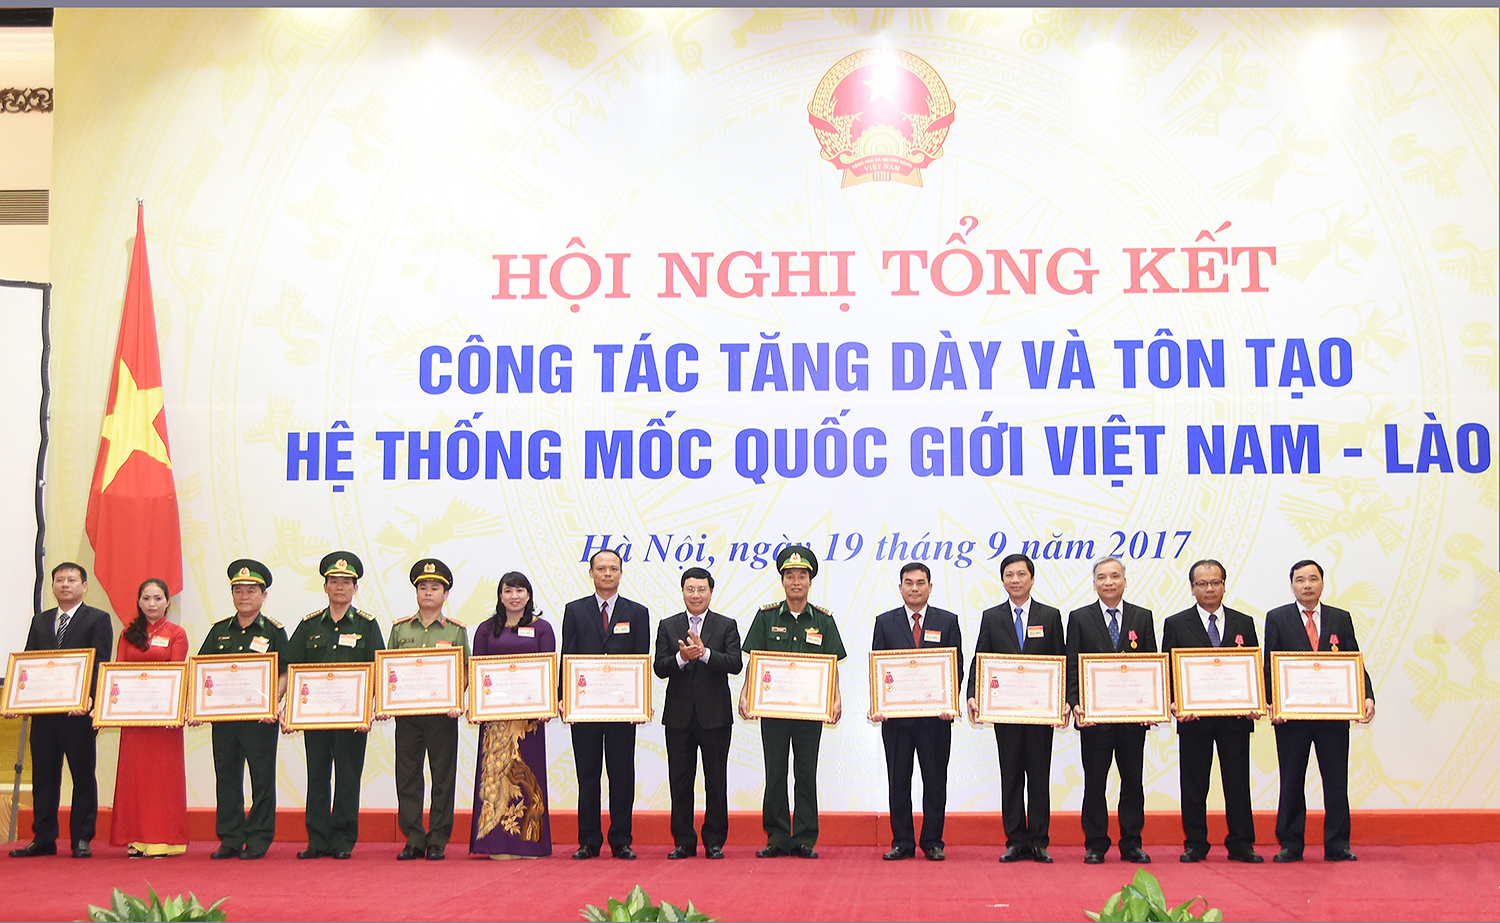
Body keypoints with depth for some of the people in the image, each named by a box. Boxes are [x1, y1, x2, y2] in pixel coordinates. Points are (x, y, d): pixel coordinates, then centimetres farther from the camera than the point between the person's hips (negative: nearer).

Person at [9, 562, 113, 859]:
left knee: (83, 776, 2)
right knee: (43, 776, 8)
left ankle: (82, 840, 7)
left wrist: (89, 696, -23)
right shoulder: (40, 621, 17)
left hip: (78, 712, -5)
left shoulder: (98, 620, 1)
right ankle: (43, 839, 15)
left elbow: (99, 663, -9)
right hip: (43, 711, 5)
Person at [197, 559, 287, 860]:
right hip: (222, 716, 4)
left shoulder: (274, 632, 2)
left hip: (260, 717, -4)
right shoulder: (219, 630, 12)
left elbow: (284, 673, -2)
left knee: (262, 778, 1)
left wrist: (274, 702, -18)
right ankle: (229, 839, 14)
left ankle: (259, 840, 8)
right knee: (226, 777, 7)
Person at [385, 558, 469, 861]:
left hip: (442, 714, -1)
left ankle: (438, 841, 9)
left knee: (443, 778, 1)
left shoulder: (456, 631, 5)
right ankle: (413, 839, 10)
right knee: (407, 777, 2)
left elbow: (465, 673, 4)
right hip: (406, 714, 2)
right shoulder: (400, 629, 10)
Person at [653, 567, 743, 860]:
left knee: (716, 781, 3)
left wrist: (705, 653, -22)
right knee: (680, 781, 5)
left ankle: (714, 841, 12)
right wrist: (681, 657, -20)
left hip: (715, 715, -1)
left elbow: (736, 664, -9)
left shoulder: (727, 626, 5)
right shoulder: (667, 626, 9)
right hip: (679, 716, 1)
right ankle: (683, 841, 13)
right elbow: (659, 668, 0)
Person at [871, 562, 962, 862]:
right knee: (898, 781, 5)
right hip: (896, 714, 1)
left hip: (935, 714, -1)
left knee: (935, 781, 3)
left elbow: (957, 667, 3)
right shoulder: (885, 622, 8)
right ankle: (902, 842, 13)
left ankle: (933, 842, 13)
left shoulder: (948, 621, 7)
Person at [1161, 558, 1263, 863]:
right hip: (1193, 717, -1)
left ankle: (1241, 844, 12)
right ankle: (1194, 845, 12)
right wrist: (1174, 704, -14)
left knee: (1238, 783, 4)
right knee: (1193, 784, 4)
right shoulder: (1176, 624, 5)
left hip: (1236, 716, 1)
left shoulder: (1244, 623, 11)